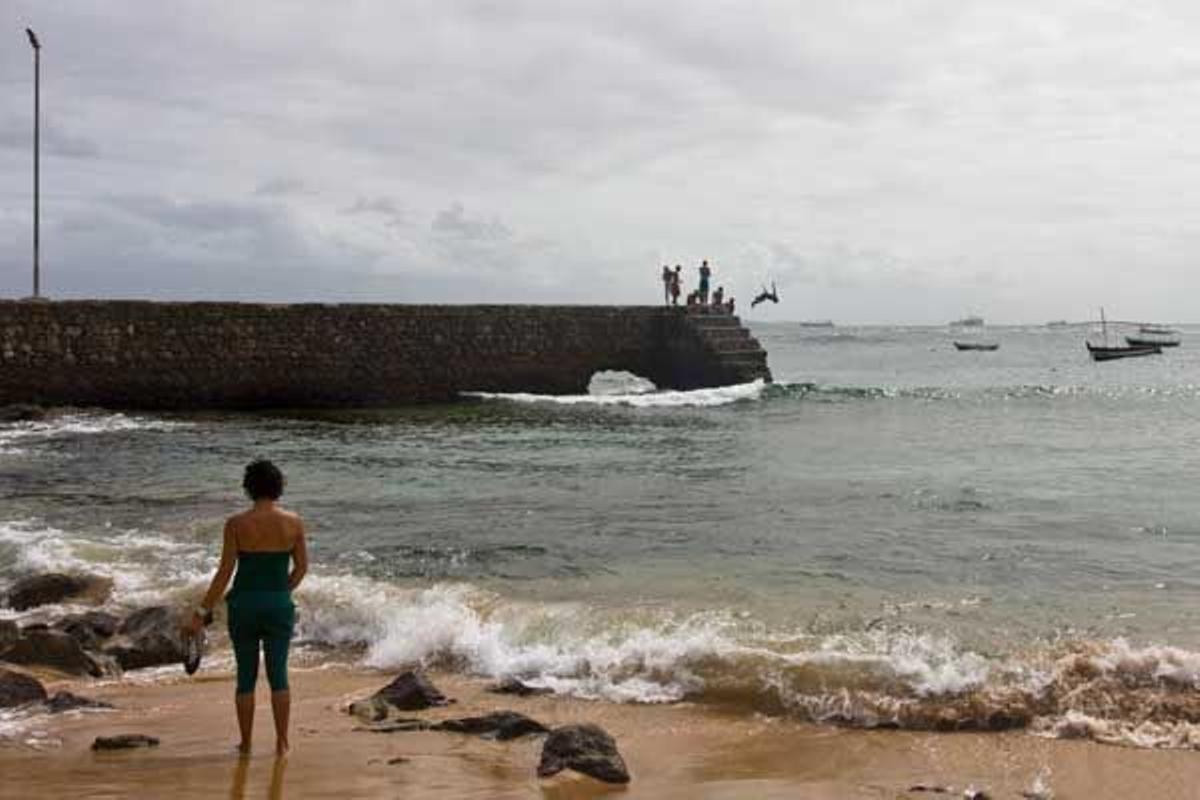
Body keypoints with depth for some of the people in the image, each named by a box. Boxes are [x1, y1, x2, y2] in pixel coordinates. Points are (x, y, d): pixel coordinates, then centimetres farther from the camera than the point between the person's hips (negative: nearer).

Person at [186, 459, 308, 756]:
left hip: (244, 603, -1)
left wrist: (202, 613, -2)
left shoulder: (236, 524, -9)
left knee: (246, 676, 11)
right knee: (278, 674, 9)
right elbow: (301, 567, 4)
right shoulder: (293, 522, -4)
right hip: (279, 604, 1)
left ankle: (246, 744, 17)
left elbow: (224, 572, -9)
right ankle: (281, 742, 10)